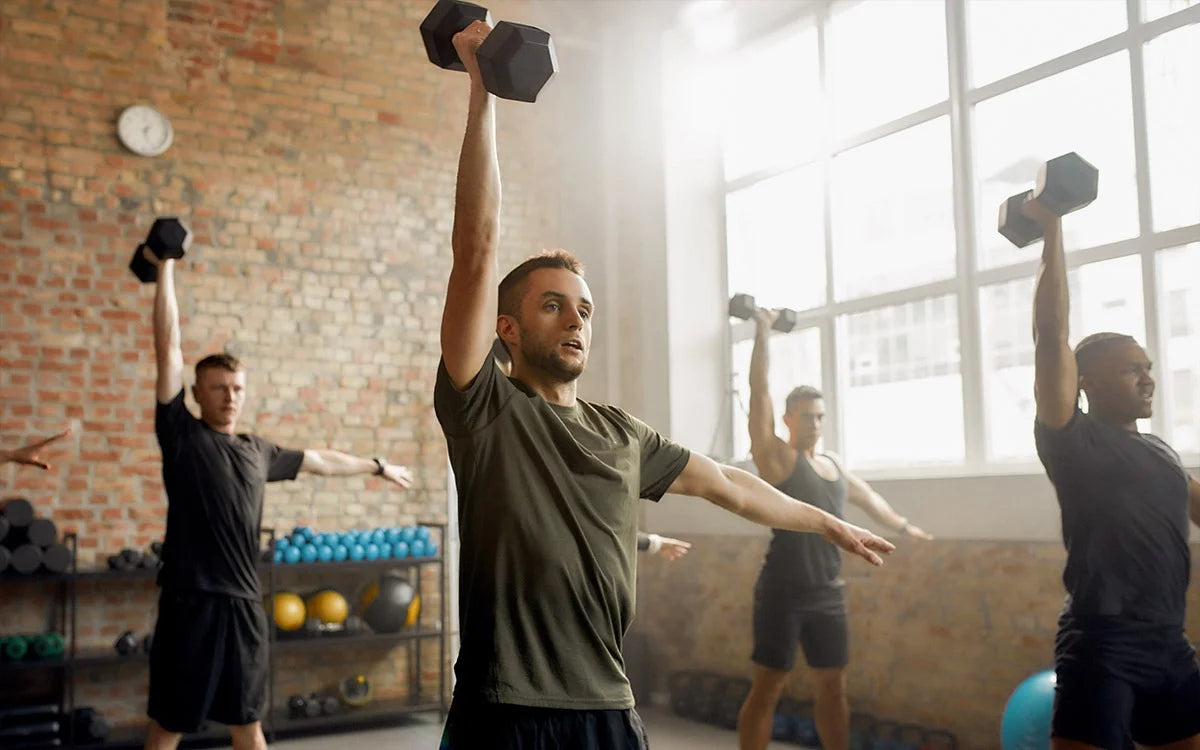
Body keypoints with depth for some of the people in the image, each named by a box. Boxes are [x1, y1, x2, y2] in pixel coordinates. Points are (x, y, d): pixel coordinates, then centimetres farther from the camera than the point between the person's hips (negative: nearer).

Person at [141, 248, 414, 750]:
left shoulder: (258, 451, 13)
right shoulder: (181, 434, -1)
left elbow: (319, 461, 29)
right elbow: (168, 347, -5)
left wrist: (376, 466, 42)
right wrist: (165, 268, -6)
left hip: (244, 603, 5)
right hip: (190, 601, -5)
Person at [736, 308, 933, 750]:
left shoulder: (834, 466, 14)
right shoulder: (776, 457, -5)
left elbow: (866, 497, 33)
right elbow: (759, 392, -13)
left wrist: (901, 525, 46)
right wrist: (763, 333, -15)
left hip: (828, 594, 7)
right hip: (783, 593, -6)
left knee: (832, 687, 13)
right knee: (766, 689, -3)